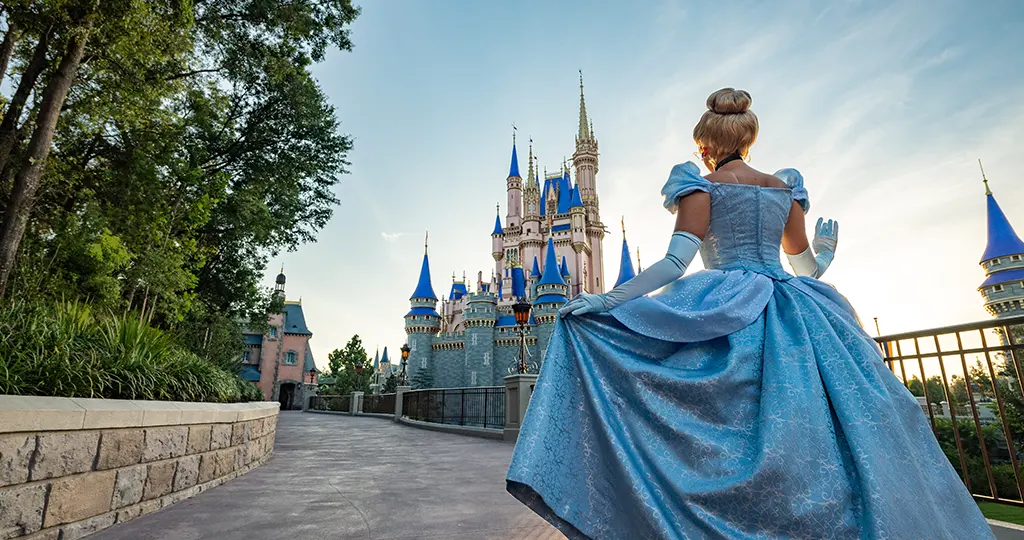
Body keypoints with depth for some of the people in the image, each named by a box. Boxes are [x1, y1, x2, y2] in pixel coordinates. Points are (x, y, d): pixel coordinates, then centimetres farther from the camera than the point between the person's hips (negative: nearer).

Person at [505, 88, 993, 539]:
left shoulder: (702, 187, 1)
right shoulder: (785, 187, 16)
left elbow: (674, 263, -12)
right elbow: (808, 268, 20)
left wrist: (608, 299, -13)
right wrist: (827, 247, 43)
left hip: (729, 311, -5)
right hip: (796, 318, 6)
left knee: (734, 434, -3)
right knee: (812, 434, 10)